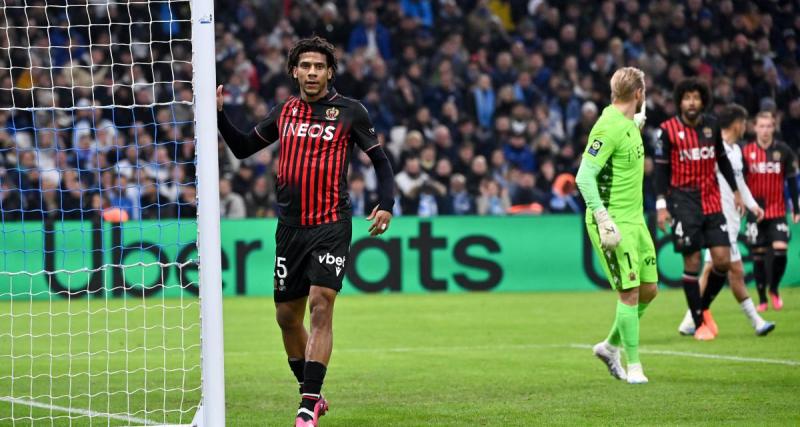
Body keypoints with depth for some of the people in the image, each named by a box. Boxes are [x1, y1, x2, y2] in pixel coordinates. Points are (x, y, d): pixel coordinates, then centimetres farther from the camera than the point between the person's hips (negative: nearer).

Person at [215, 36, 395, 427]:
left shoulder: (350, 111, 0)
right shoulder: (284, 112, 11)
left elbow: (380, 160, 5)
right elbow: (242, 148, 20)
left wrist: (386, 204, -10)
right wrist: (219, 114, 5)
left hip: (331, 224, -5)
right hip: (290, 226, 5)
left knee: (321, 306, -17)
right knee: (287, 315, 8)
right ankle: (310, 392, 25)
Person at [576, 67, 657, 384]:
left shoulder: (629, 123, 12)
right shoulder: (609, 127, -17)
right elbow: (584, 177, -22)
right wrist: (603, 219, -28)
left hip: (634, 218, 9)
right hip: (614, 222, -9)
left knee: (649, 289, 10)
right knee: (630, 292, -8)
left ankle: (610, 346, 26)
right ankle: (633, 366, 1)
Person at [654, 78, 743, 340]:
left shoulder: (711, 125, 7)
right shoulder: (668, 130, -5)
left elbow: (722, 159, 18)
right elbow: (661, 169, -4)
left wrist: (735, 191, 17)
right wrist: (661, 205, -10)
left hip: (712, 201, 4)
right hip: (684, 201, -4)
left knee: (722, 259, -4)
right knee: (692, 262, -4)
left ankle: (704, 308, 20)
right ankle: (699, 324, 5)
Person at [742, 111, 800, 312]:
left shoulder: (783, 151, -1)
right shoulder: (746, 152, -2)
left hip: (778, 212, 0)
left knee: (780, 251, -14)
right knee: (758, 256, 3)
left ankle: (774, 289, 10)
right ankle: (762, 299, 14)